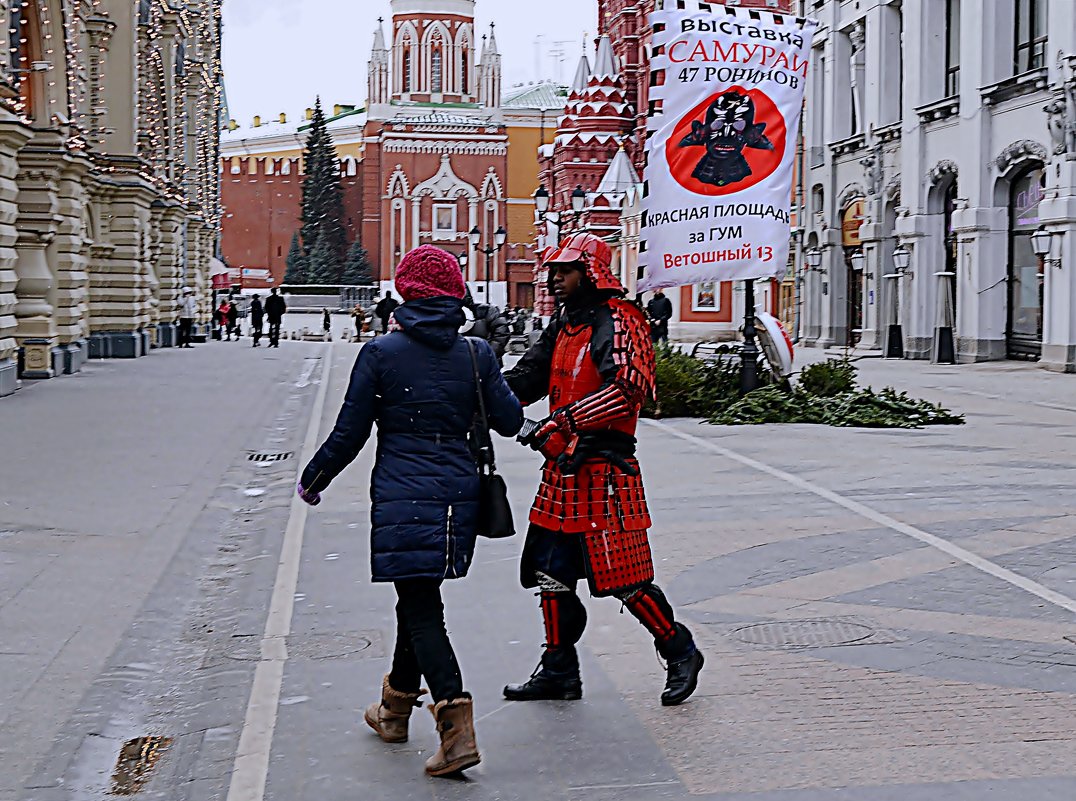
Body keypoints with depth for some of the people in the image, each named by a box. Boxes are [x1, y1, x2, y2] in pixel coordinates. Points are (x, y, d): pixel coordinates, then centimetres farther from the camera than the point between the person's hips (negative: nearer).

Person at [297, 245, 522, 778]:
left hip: (402, 498, -4)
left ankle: (457, 728, -18)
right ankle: (395, 710, 37)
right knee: (418, 599, 21)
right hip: (458, 495, 4)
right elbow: (509, 421, 7)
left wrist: (312, 481, 13)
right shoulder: (476, 354, 1)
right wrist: (497, 386, 28)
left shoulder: (381, 354, -6)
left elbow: (349, 434, -3)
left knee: (421, 609, -3)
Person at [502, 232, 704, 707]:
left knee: (623, 577, -5)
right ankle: (560, 672, 20)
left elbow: (630, 387, -27)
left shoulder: (617, 321, -12)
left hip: (604, 467, -9)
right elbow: (528, 377, 18)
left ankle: (680, 652, 14)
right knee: (550, 571, 10)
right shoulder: (564, 325, 17)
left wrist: (566, 420, -29)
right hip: (564, 467, 9)